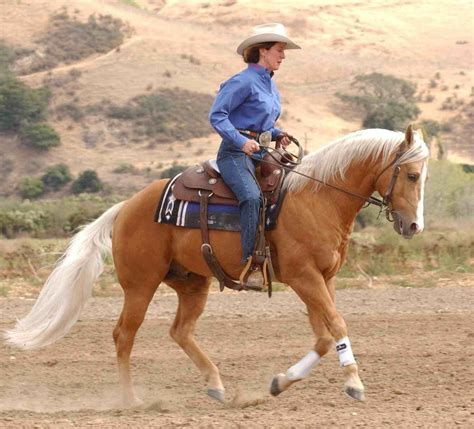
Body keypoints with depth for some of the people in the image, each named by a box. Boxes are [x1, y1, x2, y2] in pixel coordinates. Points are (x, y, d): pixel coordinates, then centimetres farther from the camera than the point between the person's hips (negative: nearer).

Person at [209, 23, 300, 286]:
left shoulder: (271, 86, 19)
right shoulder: (244, 82, -9)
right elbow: (217, 116, -14)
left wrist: (277, 135, 10)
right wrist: (241, 141, -24)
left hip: (261, 153, 10)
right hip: (235, 152, -9)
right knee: (252, 197, -31)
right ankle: (249, 263, -34)